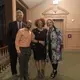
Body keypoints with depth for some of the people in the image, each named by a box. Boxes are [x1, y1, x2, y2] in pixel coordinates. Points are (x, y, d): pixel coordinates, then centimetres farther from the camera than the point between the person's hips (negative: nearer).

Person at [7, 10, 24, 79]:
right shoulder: (11, 24, -2)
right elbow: (8, 35, -3)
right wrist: (10, 44, -9)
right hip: (13, 45, -1)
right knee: (13, 60, 12)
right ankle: (14, 73, 30)